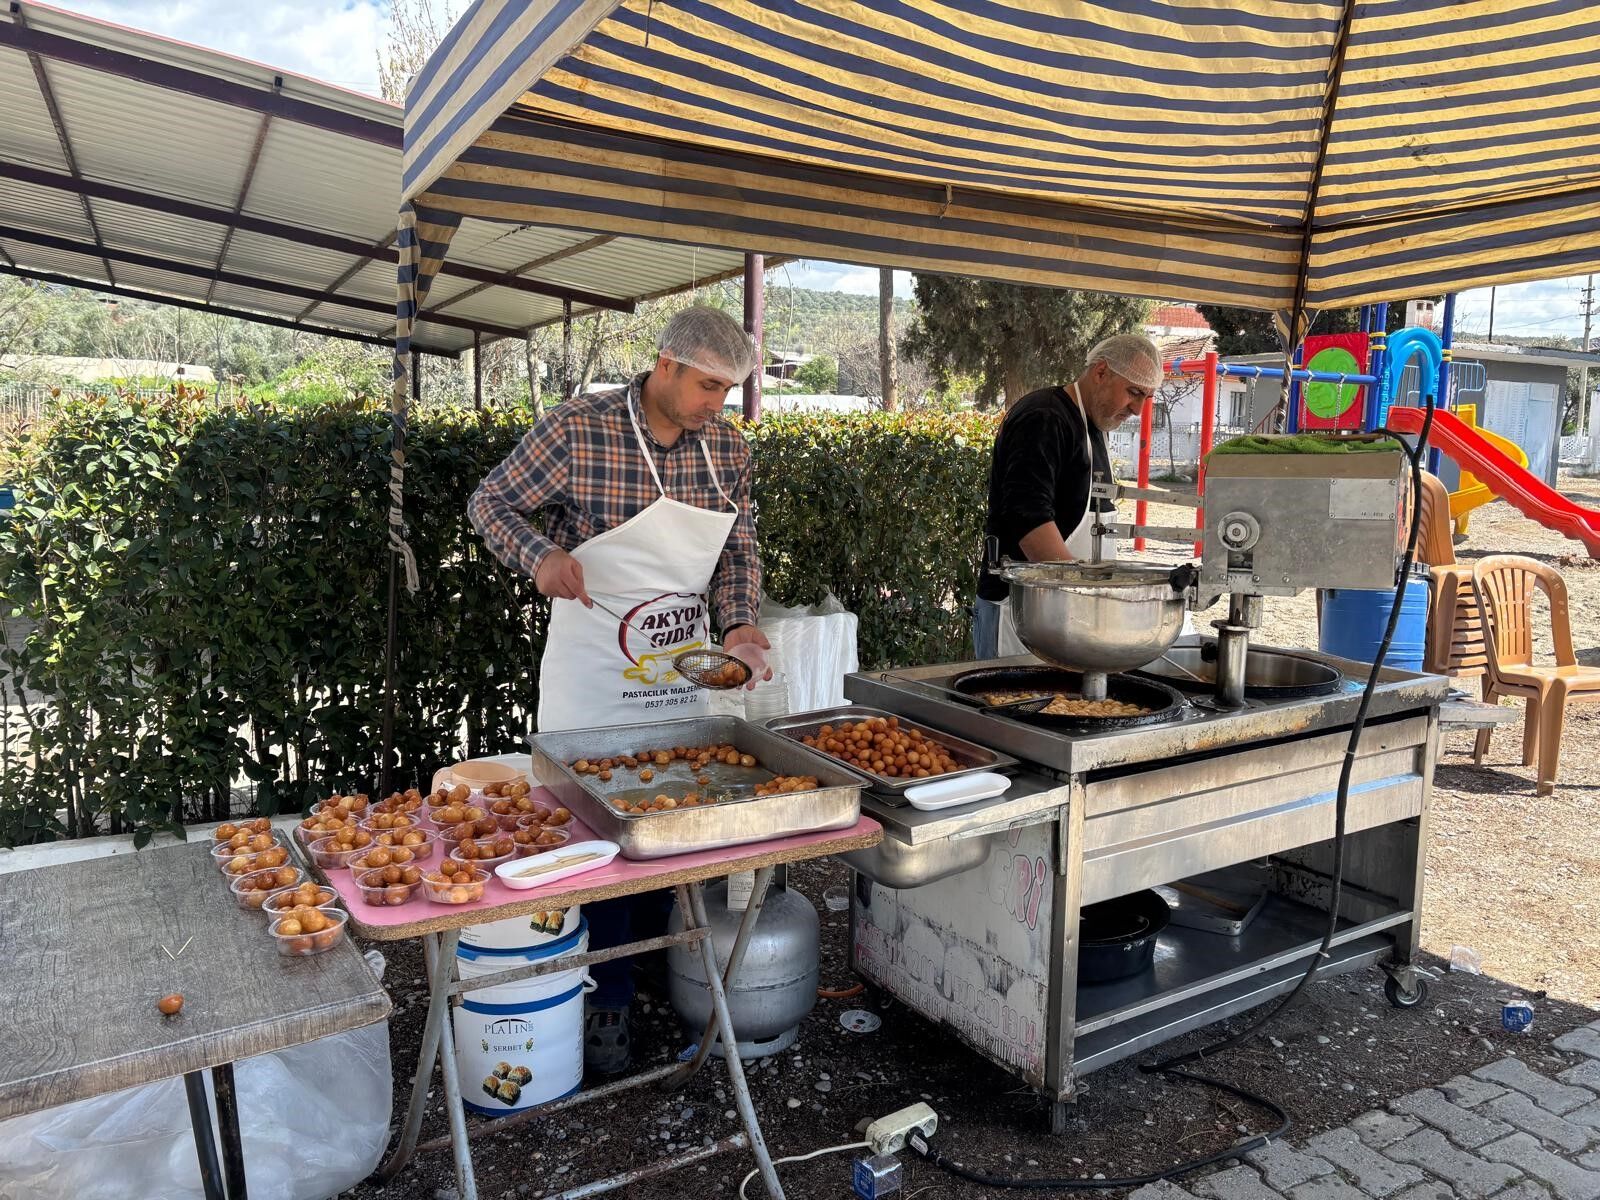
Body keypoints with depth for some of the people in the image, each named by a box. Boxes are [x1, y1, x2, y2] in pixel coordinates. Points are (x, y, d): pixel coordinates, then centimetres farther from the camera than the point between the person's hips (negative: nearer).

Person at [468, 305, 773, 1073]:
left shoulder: (727, 448, 0)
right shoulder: (579, 430, -15)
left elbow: (739, 552, 8)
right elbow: (489, 503, -5)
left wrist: (740, 626, -11)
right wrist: (540, 556, -24)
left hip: (682, 671, 5)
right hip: (593, 674, -5)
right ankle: (609, 1001, 20)